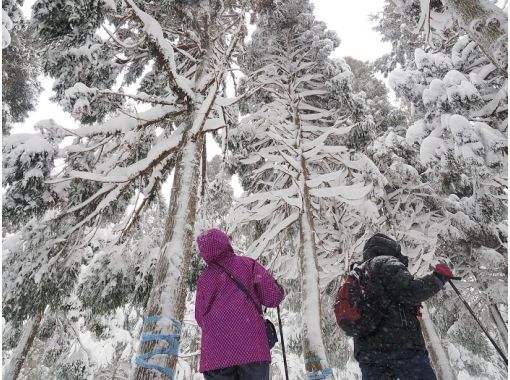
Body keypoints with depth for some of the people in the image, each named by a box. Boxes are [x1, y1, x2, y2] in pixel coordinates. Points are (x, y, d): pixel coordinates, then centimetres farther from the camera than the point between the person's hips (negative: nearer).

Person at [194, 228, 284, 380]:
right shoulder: (248, 264, 4)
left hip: (215, 354, 2)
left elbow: (201, 318, 13)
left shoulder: (204, 277, 10)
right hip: (252, 348, -2)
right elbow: (273, 297, -3)